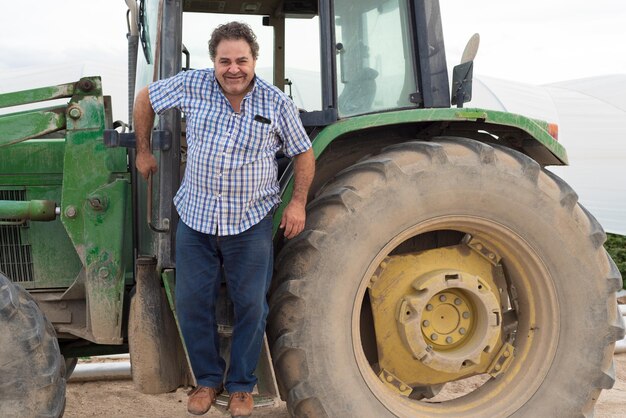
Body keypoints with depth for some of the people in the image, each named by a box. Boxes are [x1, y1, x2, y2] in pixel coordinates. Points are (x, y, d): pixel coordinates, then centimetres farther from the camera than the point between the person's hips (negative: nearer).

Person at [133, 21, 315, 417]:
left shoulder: (277, 103, -7)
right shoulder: (193, 86, -6)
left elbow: (303, 153, 4)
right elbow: (146, 97, 9)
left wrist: (299, 202, -6)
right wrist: (143, 151, 11)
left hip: (250, 222, -1)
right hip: (196, 218, 1)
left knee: (251, 306, 6)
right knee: (192, 303, 8)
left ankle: (242, 384, 25)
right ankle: (208, 379, 28)